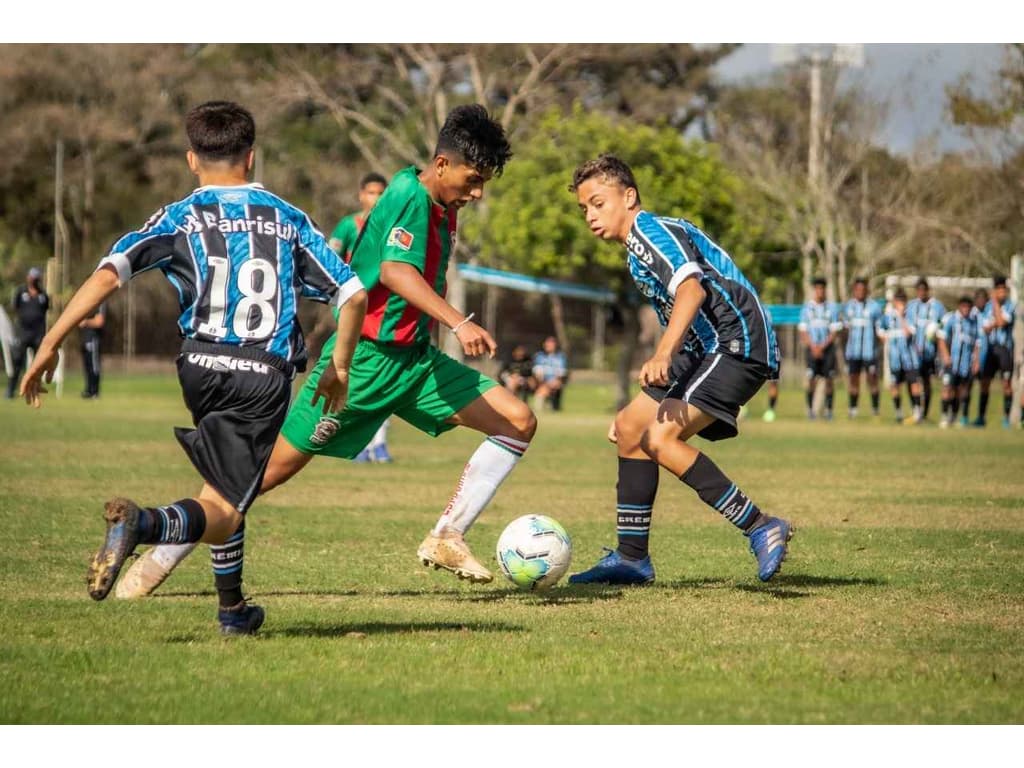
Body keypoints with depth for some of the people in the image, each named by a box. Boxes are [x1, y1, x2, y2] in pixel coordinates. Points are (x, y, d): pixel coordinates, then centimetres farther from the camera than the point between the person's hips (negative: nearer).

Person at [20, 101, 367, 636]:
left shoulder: (181, 217, 8)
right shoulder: (289, 220, 13)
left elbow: (108, 274, -6)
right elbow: (353, 294, 10)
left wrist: (50, 344, -5)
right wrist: (338, 370, 23)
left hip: (201, 368, 1)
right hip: (268, 377, -1)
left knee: (223, 489, 28)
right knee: (221, 512, -6)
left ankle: (232, 607, 27)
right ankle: (142, 523, -37)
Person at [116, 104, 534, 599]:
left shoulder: (443, 208, 9)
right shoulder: (410, 196, -18)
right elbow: (395, 270, -36)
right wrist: (459, 323, -46)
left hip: (413, 359, 8)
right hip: (364, 358, -8)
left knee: (519, 422, -4)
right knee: (276, 465, -5)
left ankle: (445, 540, -3)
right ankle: (161, 559, 7)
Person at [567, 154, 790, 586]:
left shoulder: (650, 230, -10)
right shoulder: (636, 250, 21)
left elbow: (693, 287, -28)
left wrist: (663, 355, -40)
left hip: (739, 343, -11)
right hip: (706, 348, 11)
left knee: (660, 437, -23)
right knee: (630, 429, 12)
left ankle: (762, 530, -20)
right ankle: (632, 558, 18)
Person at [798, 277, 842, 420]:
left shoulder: (831, 308, 3)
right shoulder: (807, 308, 5)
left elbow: (834, 331, 1)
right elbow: (803, 330, 5)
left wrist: (822, 347, -8)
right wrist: (813, 347, -6)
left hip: (827, 347, 0)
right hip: (812, 347, 0)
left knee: (828, 379, -3)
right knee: (812, 379, -7)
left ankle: (828, 409, 2)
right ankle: (810, 408, 3)